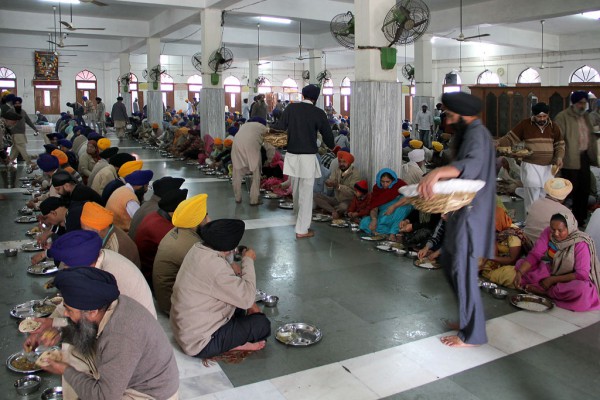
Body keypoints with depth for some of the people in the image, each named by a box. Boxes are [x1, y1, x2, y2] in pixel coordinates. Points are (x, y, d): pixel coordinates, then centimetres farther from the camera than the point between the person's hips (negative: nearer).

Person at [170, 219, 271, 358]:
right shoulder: (215, 266, -31)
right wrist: (248, 261, -14)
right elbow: (247, 298, -25)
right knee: (262, 324, -6)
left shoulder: (198, 249, -3)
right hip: (199, 343, -9)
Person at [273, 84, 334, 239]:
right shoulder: (318, 113, -5)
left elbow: (278, 129, -1)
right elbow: (328, 136, 1)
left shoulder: (291, 108, 1)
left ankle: (301, 221, 37)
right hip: (308, 157, -4)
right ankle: (302, 230, 5)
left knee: (296, 192, 19)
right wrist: (331, 146, 22)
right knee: (306, 194, 2)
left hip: (292, 155, 4)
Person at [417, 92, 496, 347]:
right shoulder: (467, 132, 15)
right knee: (449, 260, 17)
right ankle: (468, 318, 30)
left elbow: (473, 163, -39)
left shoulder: (477, 134, -17)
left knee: (463, 271, -5)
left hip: (472, 212, -11)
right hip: (461, 209, 11)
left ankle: (472, 334, 8)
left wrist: (438, 172, -53)